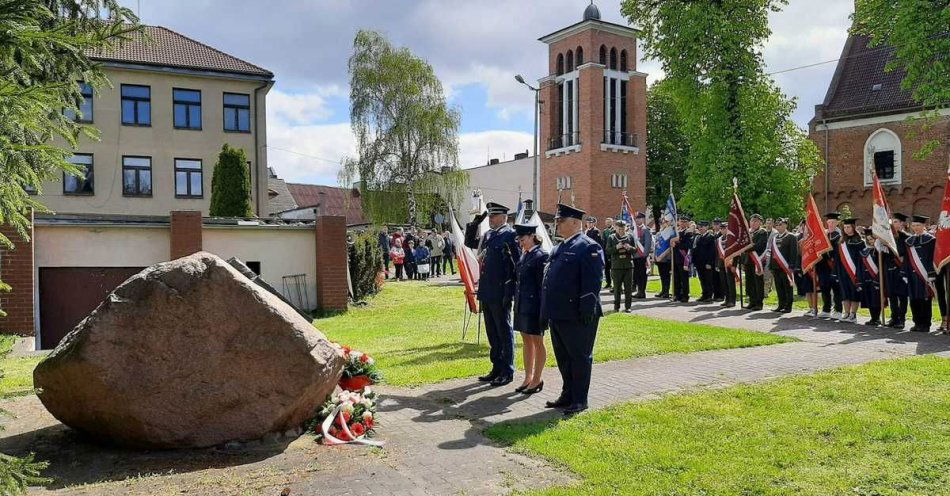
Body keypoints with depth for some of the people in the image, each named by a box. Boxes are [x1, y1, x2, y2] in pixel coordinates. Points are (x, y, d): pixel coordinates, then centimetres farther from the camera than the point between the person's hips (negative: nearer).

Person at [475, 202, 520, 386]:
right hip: (487, 293, 8)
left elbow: (518, 263, -14)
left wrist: (510, 291, -17)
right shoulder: (487, 235, 13)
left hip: (500, 293, -8)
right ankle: (497, 369, 27)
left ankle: (507, 372, 12)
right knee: (492, 333, 16)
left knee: (504, 332, 2)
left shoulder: (510, 235, -11)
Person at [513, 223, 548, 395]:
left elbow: (543, 284, -15)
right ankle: (528, 378, 24)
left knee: (537, 343, 3)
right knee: (527, 342, 14)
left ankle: (537, 379, 13)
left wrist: (542, 309, -16)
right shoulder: (523, 255, 12)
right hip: (522, 305, 9)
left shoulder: (541, 256, -13)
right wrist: (516, 301, 14)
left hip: (534, 305, -8)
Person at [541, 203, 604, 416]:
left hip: (576, 316, -9)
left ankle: (580, 400, 12)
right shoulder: (560, 248, 17)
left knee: (580, 357, 2)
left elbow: (592, 282, -17)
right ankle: (568, 394, 29)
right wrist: (548, 310, 17)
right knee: (563, 357, 16)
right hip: (558, 313, 9)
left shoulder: (588, 247, -10)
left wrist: (587, 309, -21)